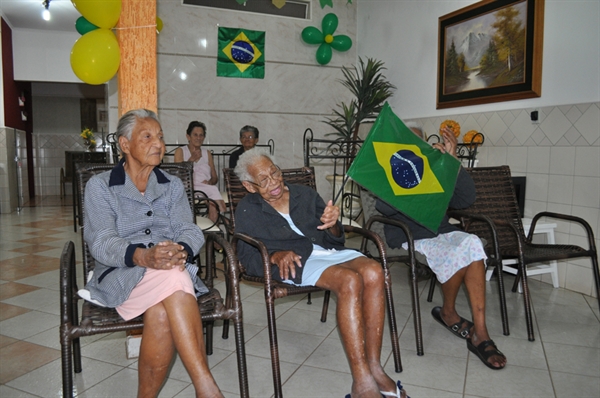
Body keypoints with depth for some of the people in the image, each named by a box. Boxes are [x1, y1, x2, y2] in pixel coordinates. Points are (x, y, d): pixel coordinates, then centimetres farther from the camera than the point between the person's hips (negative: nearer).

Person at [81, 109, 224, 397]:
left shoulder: (173, 185, 15)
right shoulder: (100, 186, 6)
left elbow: (189, 230, 1)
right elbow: (101, 242, -9)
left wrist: (182, 251, -25)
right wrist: (143, 256, -31)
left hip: (172, 274, 2)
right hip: (120, 276, -2)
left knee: (161, 313, -33)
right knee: (172, 277, -35)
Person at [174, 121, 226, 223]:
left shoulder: (207, 153, 26)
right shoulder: (180, 151, 16)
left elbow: (215, 177, 20)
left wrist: (210, 182, -4)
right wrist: (191, 159, -6)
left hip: (207, 187, 3)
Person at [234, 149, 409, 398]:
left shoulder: (304, 193, 18)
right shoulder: (247, 211, 11)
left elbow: (334, 239, 15)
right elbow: (247, 257, 1)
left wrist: (332, 225, -9)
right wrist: (275, 256, -19)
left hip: (329, 251, 4)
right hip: (297, 261, -4)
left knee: (373, 271, -29)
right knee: (350, 280, -34)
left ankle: (373, 366, -22)